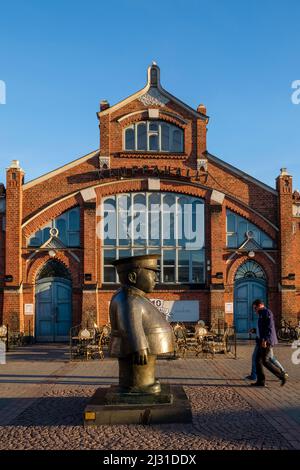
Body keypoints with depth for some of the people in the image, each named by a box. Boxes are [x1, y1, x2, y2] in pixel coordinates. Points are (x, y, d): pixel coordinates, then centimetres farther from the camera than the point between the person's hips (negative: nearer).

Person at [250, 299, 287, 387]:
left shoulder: (267, 312, -11)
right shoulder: (263, 314, 21)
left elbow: (270, 327, -20)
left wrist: (265, 340, -25)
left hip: (267, 340, -10)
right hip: (263, 341, 10)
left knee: (265, 361, -8)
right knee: (258, 360, 6)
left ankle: (282, 375, 1)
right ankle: (260, 381, 6)